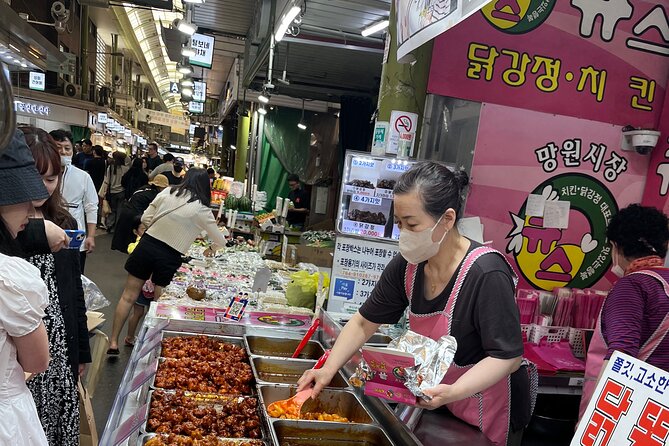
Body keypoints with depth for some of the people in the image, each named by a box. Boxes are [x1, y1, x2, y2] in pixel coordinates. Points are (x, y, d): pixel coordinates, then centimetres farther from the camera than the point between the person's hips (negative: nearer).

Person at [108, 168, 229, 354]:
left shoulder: (167, 192, 1)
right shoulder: (202, 210, -6)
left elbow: (145, 219, 6)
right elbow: (220, 241, 4)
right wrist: (213, 247, 26)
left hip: (146, 246, 3)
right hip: (169, 257, -3)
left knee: (128, 296, 13)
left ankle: (113, 342, 18)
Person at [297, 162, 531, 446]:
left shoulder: (487, 274, -29)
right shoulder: (407, 266, -11)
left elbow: (508, 356, -24)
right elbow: (365, 322, -2)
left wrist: (454, 392, -36)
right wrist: (328, 369, -11)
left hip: (488, 412, -5)